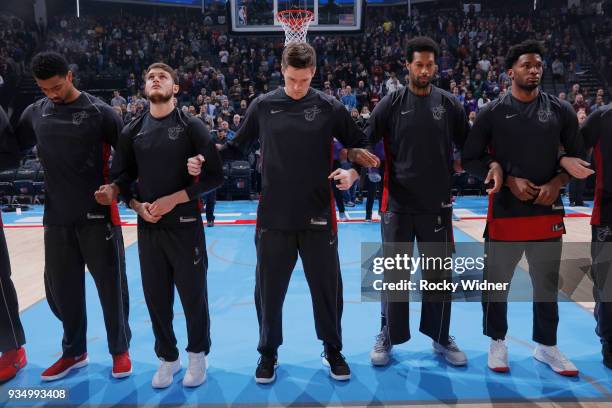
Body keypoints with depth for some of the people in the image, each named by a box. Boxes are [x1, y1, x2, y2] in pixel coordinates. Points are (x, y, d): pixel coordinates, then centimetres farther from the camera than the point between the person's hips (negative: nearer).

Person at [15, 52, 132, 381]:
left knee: (110, 286, 5)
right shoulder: (35, 113, 7)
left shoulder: (100, 112, -6)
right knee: (61, 289, 13)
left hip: (97, 215, -4)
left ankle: (120, 350, 24)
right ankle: (74, 352, 33)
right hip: (56, 218, 4)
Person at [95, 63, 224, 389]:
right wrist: (137, 206, -6)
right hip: (147, 228, 3)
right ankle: (167, 358, 30)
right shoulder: (132, 131, 7)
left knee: (193, 295, 6)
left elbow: (214, 176, -7)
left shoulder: (191, 126, -3)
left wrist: (174, 199, -14)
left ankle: (197, 355, 28)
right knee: (156, 297, 11)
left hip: (185, 226, -3)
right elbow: (121, 179, 12)